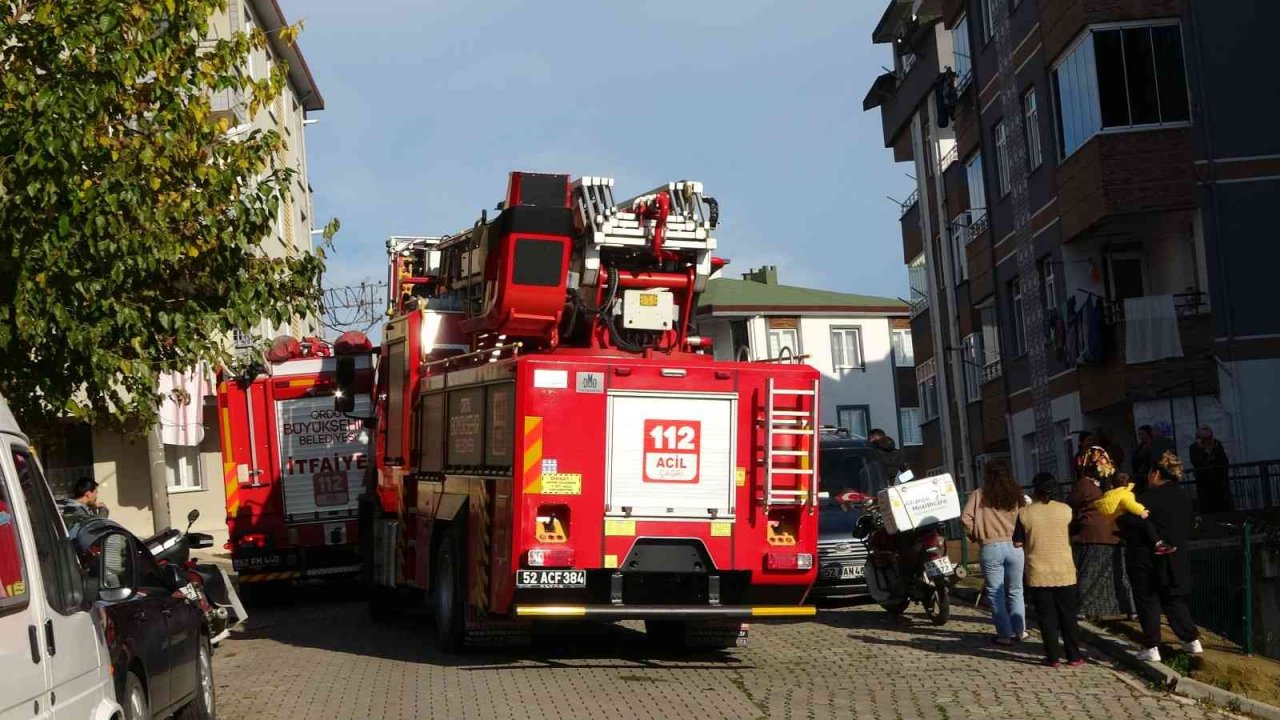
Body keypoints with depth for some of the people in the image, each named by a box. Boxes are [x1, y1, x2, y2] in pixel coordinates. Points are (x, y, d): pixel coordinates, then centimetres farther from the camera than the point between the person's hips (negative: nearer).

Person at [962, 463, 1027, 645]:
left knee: (995, 593, 5)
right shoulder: (1017, 496, 7)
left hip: (990, 547, -3)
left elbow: (966, 518, -6)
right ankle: (1020, 631, 19)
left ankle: (1005, 634, 4)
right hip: (1015, 546, 3)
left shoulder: (979, 495, 0)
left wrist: (974, 535, 9)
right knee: (1015, 591, 16)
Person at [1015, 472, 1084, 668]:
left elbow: (1018, 543, -2)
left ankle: (1053, 657, 6)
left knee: (1047, 617, 6)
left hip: (1038, 574, -1)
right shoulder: (1065, 510, -4)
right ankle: (1073, 656, 12)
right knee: (1068, 615, 10)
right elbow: (1071, 537, 10)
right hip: (1064, 572, 1)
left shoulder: (1025, 513, -8)